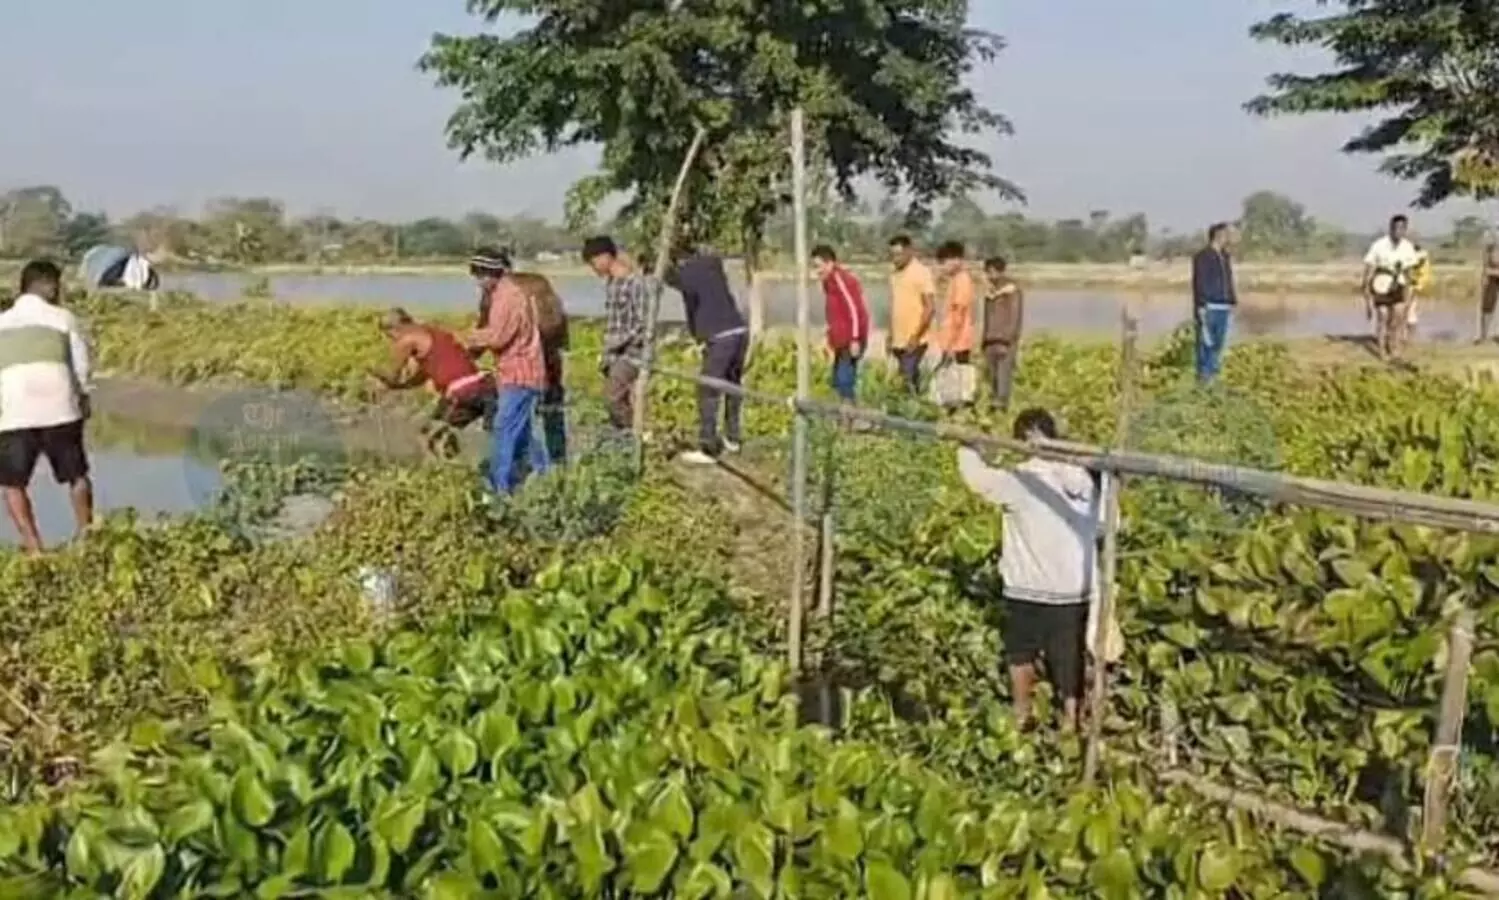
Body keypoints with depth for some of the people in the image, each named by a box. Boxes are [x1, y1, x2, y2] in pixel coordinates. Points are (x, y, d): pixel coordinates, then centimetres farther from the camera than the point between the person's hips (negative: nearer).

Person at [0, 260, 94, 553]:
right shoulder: (63, 319, 7)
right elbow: (82, 367, 8)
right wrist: (83, 403, 21)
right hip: (60, 410, -1)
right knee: (77, 475, 19)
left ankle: (33, 547, 2)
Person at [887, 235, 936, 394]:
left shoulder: (922, 273, -9)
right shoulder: (895, 275, 13)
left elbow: (930, 307, -13)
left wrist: (916, 337, -18)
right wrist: (891, 337, 14)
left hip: (914, 341, -7)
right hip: (898, 341, 7)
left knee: (909, 380, -12)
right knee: (905, 380, 10)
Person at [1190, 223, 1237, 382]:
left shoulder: (1225, 257, 16)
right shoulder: (1203, 256, -8)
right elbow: (1199, 283, -13)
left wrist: (1233, 303, 15)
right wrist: (1201, 307, -17)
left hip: (1223, 308, 8)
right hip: (1208, 308, -8)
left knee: (1219, 344, 9)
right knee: (1205, 343, -5)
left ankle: (1213, 375, 15)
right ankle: (1203, 377, -1)